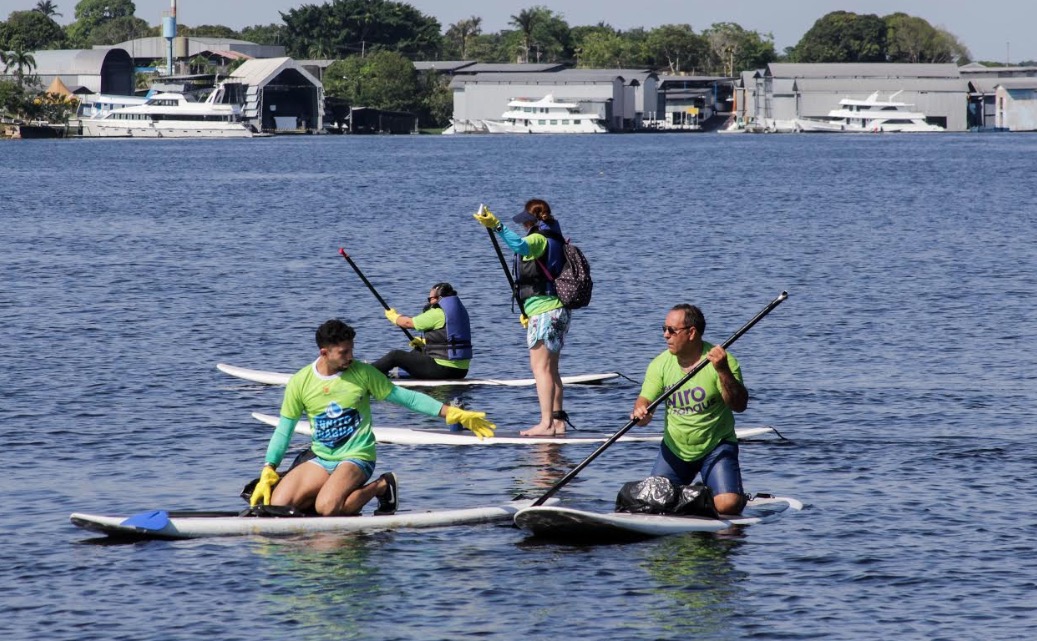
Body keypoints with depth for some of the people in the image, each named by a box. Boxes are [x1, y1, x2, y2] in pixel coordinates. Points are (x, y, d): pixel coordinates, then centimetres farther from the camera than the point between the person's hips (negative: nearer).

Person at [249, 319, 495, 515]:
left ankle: (380, 487, -2)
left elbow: (405, 397, -1)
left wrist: (452, 413, -7)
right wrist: (268, 472, -4)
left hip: (356, 458, -4)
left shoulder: (362, 373, -6)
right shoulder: (300, 382, -2)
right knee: (277, 505, -15)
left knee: (327, 508, -31)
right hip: (320, 461, 4)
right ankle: (334, 492, 9)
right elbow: (284, 430, 5)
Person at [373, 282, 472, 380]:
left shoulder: (437, 313, -14)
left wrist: (393, 316, 17)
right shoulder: (460, 310, 12)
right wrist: (424, 341, 25)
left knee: (395, 356, 4)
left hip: (441, 369, -9)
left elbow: (408, 323, -3)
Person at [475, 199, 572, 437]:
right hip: (558, 310, 10)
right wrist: (529, 311, 30)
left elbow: (520, 245, -34)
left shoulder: (538, 239, -9)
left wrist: (497, 226, -43)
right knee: (551, 369, 16)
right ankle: (558, 420, 16)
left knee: (540, 367, -12)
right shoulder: (554, 240, 21)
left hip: (544, 311, -10)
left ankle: (546, 423, -19)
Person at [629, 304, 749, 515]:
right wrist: (641, 412, -29)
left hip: (716, 447, -4)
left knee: (728, 506, -21)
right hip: (674, 449, 4)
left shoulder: (722, 362, -15)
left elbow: (739, 405, -22)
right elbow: (645, 401, -5)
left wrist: (723, 371, -36)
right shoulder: (660, 364, -2)